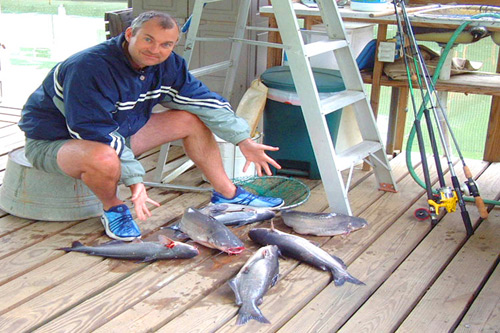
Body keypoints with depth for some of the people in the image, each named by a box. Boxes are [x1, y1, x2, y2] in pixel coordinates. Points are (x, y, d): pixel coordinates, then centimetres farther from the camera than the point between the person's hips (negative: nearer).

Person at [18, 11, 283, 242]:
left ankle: (227, 195, 10)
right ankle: (113, 209, -10)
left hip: (118, 131, 8)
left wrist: (243, 141, -5)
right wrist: (135, 179, -33)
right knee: (104, 158, -44)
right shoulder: (90, 68, -32)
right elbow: (97, 133, -33)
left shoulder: (166, 65, -7)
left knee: (191, 119, -1)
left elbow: (205, 101, -1)